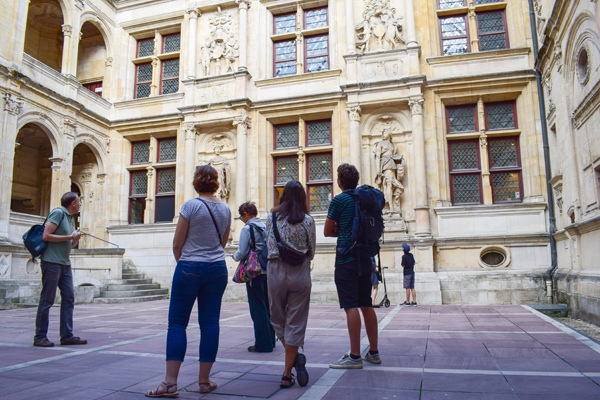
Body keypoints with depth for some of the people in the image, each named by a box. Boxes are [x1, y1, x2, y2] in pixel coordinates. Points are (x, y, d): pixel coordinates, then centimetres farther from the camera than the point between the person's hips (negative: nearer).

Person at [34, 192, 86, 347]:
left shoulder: (71, 219, 19)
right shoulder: (58, 213, -7)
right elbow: (46, 236, -16)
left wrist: (76, 238, 3)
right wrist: (69, 237, -12)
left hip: (65, 263, 9)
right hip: (52, 262, -8)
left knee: (69, 298, 3)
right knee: (47, 299, -3)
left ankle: (67, 336, 6)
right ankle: (40, 337, 6)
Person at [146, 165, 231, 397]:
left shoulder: (191, 205, -8)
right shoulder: (225, 209, 7)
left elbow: (177, 243, -4)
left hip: (190, 267, -4)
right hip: (217, 269, 5)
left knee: (177, 323, 3)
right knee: (210, 323, 7)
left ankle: (170, 383, 3)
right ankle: (204, 381, 15)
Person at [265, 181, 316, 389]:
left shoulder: (272, 217, 0)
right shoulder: (308, 220, -4)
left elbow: (269, 246, 6)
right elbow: (311, 252, 3)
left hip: (276, 271, 1)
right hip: (300, 273, 0)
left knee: (278, 319, 20)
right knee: (295, 323, 8)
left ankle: (295, 357, 7)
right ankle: (287, 375, 9)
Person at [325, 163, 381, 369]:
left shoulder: (339, 200, -7)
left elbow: (328, 231, -3)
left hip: (346, 257, -7)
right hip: (365, 257, 7)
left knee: (351, 306, -5)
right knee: (366, 305, 13)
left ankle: (355, 356, -2)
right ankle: (373, 352, 20)